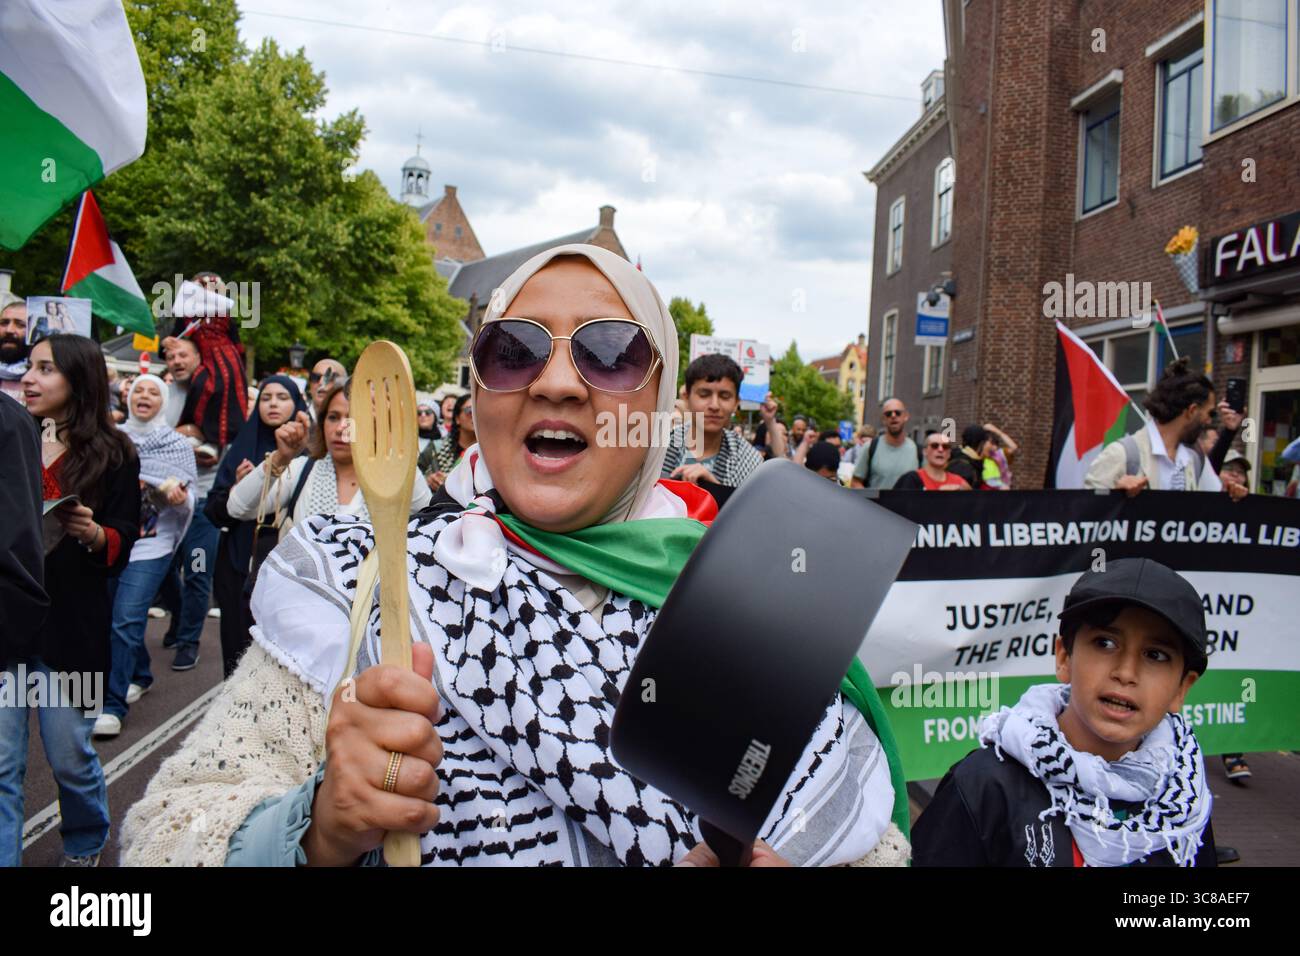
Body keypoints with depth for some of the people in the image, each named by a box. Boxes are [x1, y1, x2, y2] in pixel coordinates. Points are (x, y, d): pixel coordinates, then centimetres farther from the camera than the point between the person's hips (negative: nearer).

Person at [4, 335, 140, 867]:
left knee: (69, 757, 8)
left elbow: (122, 546, -2)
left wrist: (93, 534, -22)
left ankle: (85, 847, 33)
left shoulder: (111, 455, 0)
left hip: (66, 623, -3)